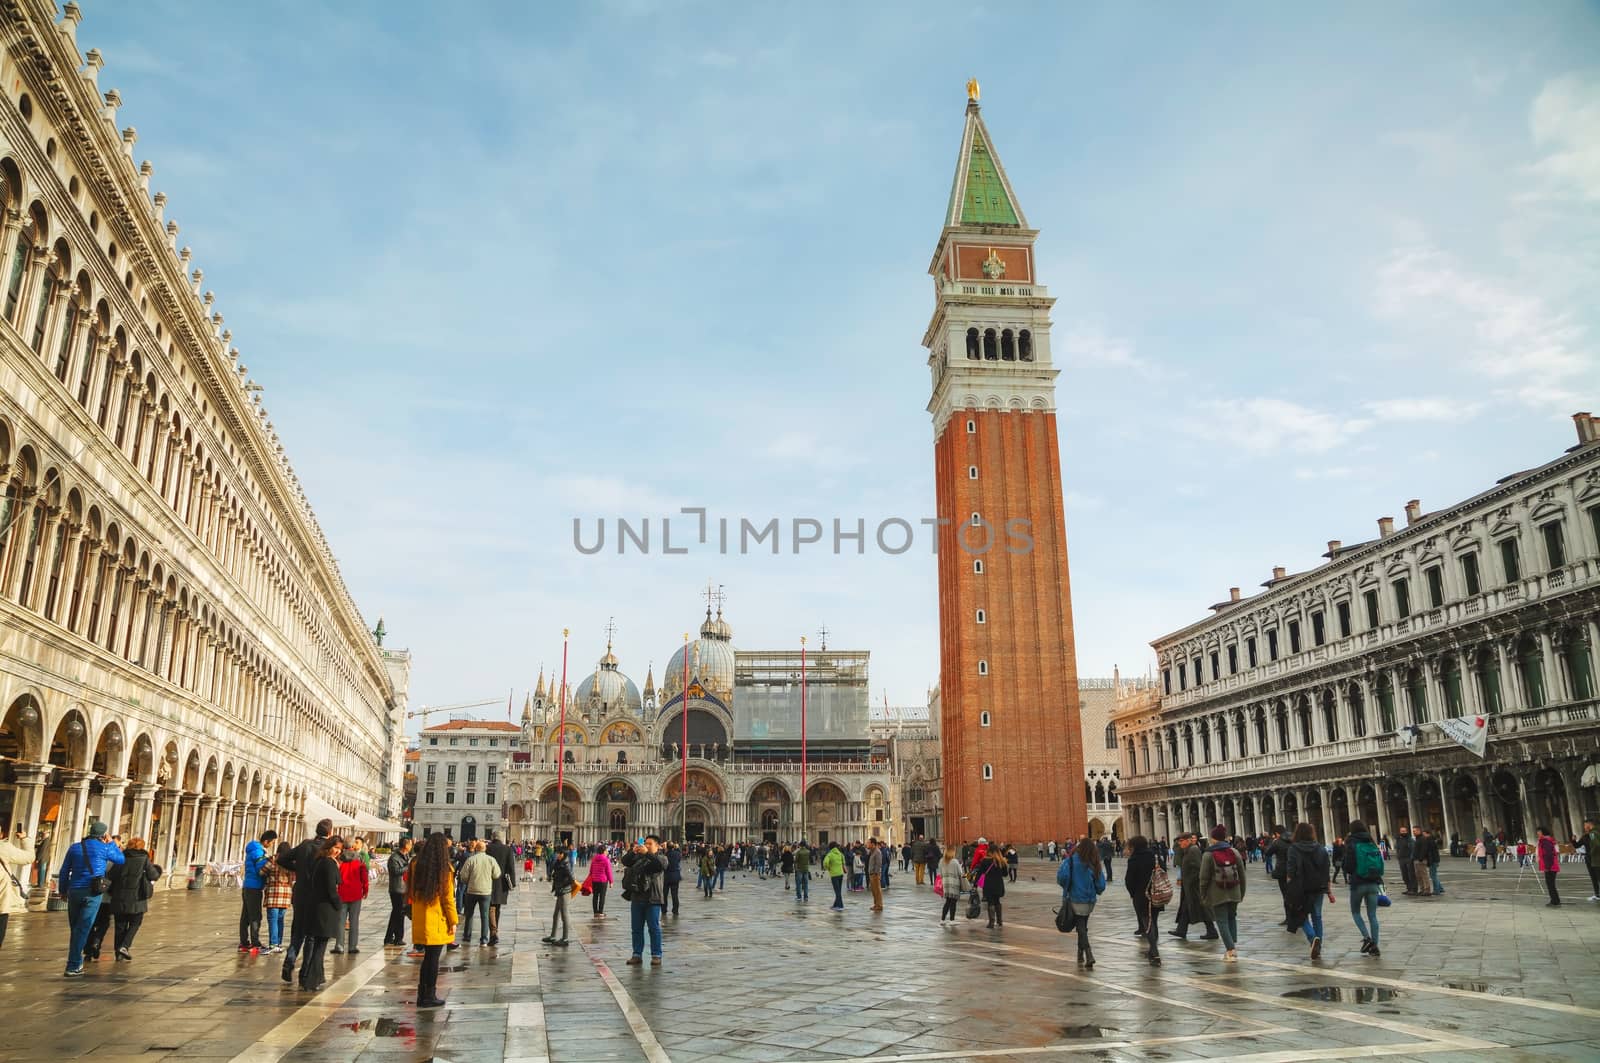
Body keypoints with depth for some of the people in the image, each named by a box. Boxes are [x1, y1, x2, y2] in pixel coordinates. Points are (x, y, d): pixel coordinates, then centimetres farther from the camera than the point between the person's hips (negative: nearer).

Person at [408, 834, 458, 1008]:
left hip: (420, 919, 5)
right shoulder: (444, 868, -12)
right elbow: (448, 897, -10)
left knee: (428, 956, 16)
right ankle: (429, 996, 11)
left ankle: (423, 994, 22)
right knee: (433, 958, 5)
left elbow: (411, 892, 9)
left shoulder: (416, 865, 3)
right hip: (437, 921, -5)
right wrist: (453, 921, -4)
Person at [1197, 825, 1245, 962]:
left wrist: (1203, 896, 2)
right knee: (1232, 917, 21)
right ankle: (1234, 945, 18)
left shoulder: (1208, 855, -9)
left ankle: (1230, 950, -5)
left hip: (1217, 895, -4)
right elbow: (1242, 874, 7)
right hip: (1234, 893, 4)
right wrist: (1242, 892, 17)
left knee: (1222, 921, 2)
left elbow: (1204, 878, -8)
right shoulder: (1234, 852, 2)